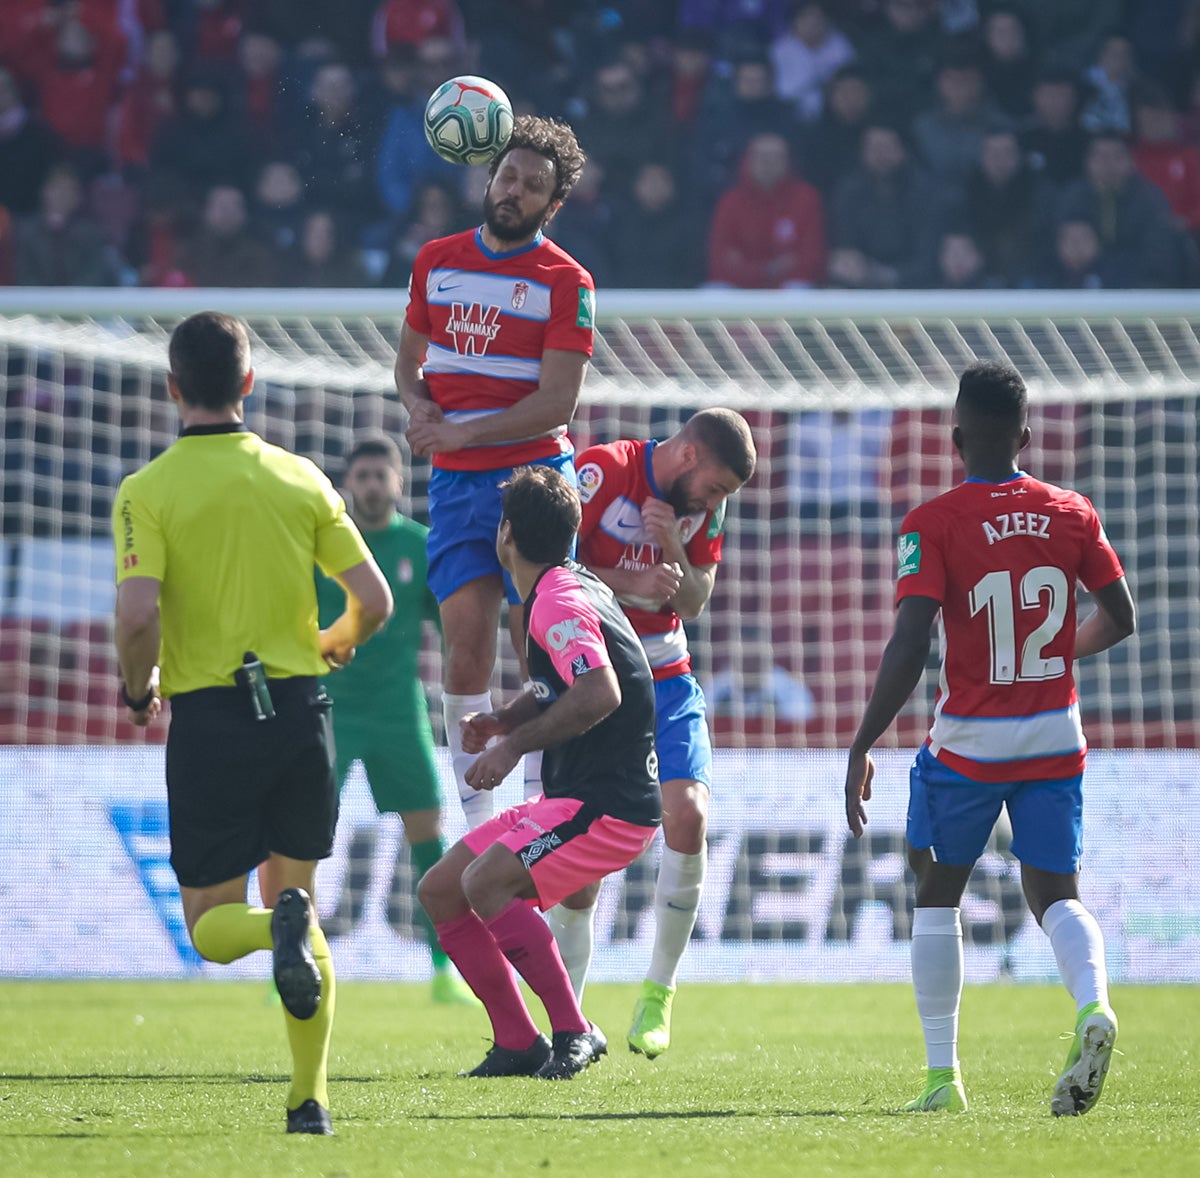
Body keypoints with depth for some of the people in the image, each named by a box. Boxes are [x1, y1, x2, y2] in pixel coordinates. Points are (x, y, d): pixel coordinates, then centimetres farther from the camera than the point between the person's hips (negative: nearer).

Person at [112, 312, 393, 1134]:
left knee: (212, 924, 10)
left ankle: (280, 929, -27)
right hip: (299, 711, 3)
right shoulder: (301, 480, 3)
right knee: (297, 897, 16)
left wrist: (139, 690, 3)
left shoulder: (148, 493, -6)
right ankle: (311, 1098, 5)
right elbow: (374, 602, 2)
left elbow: (138, 615, -18)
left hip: (208, 719, -3)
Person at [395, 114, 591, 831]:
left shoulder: (566, 282, -4)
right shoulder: (437, 261, 10)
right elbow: (410, 356, 21)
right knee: (465, 634, -5)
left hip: (534, 470, -3)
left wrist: (463, 433, -15)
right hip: (455, 479, 3)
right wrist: (419, 407, -2)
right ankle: (472, 806, -2)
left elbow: (558, 401, -9)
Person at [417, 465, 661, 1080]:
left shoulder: (558, 602, -17)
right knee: (439, 890, 6)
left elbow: (600, 693, -31)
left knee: (485, 881, -28)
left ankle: (575, 1033, -19)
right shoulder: (573, 587, 15)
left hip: (607, 805, -10)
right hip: (570, 798, 10)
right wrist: (500, 720, 8)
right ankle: (518, 1043, 7)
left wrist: (514, 745, -23)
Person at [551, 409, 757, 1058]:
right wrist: (630, 584, -22)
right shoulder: (602, 470, -14)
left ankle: (658, 991, 1)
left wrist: (672, 548, -13)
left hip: (665, 681, 4)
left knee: (687, 816, -17)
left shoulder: (702, 504, 3)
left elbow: (693, 601, 6)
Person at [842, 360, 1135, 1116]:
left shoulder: (934, 525, -12)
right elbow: (1120, 620, 8)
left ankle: (943, 1075, 10)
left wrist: (863, 750, -13)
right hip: (1055, 737, 3)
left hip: (970, 742, -3)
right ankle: (1093, 1006, -22)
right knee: (1055, 891, 10)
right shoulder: (1072, 515, 1)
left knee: (937, 893, 14)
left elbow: (909, 650, -19)